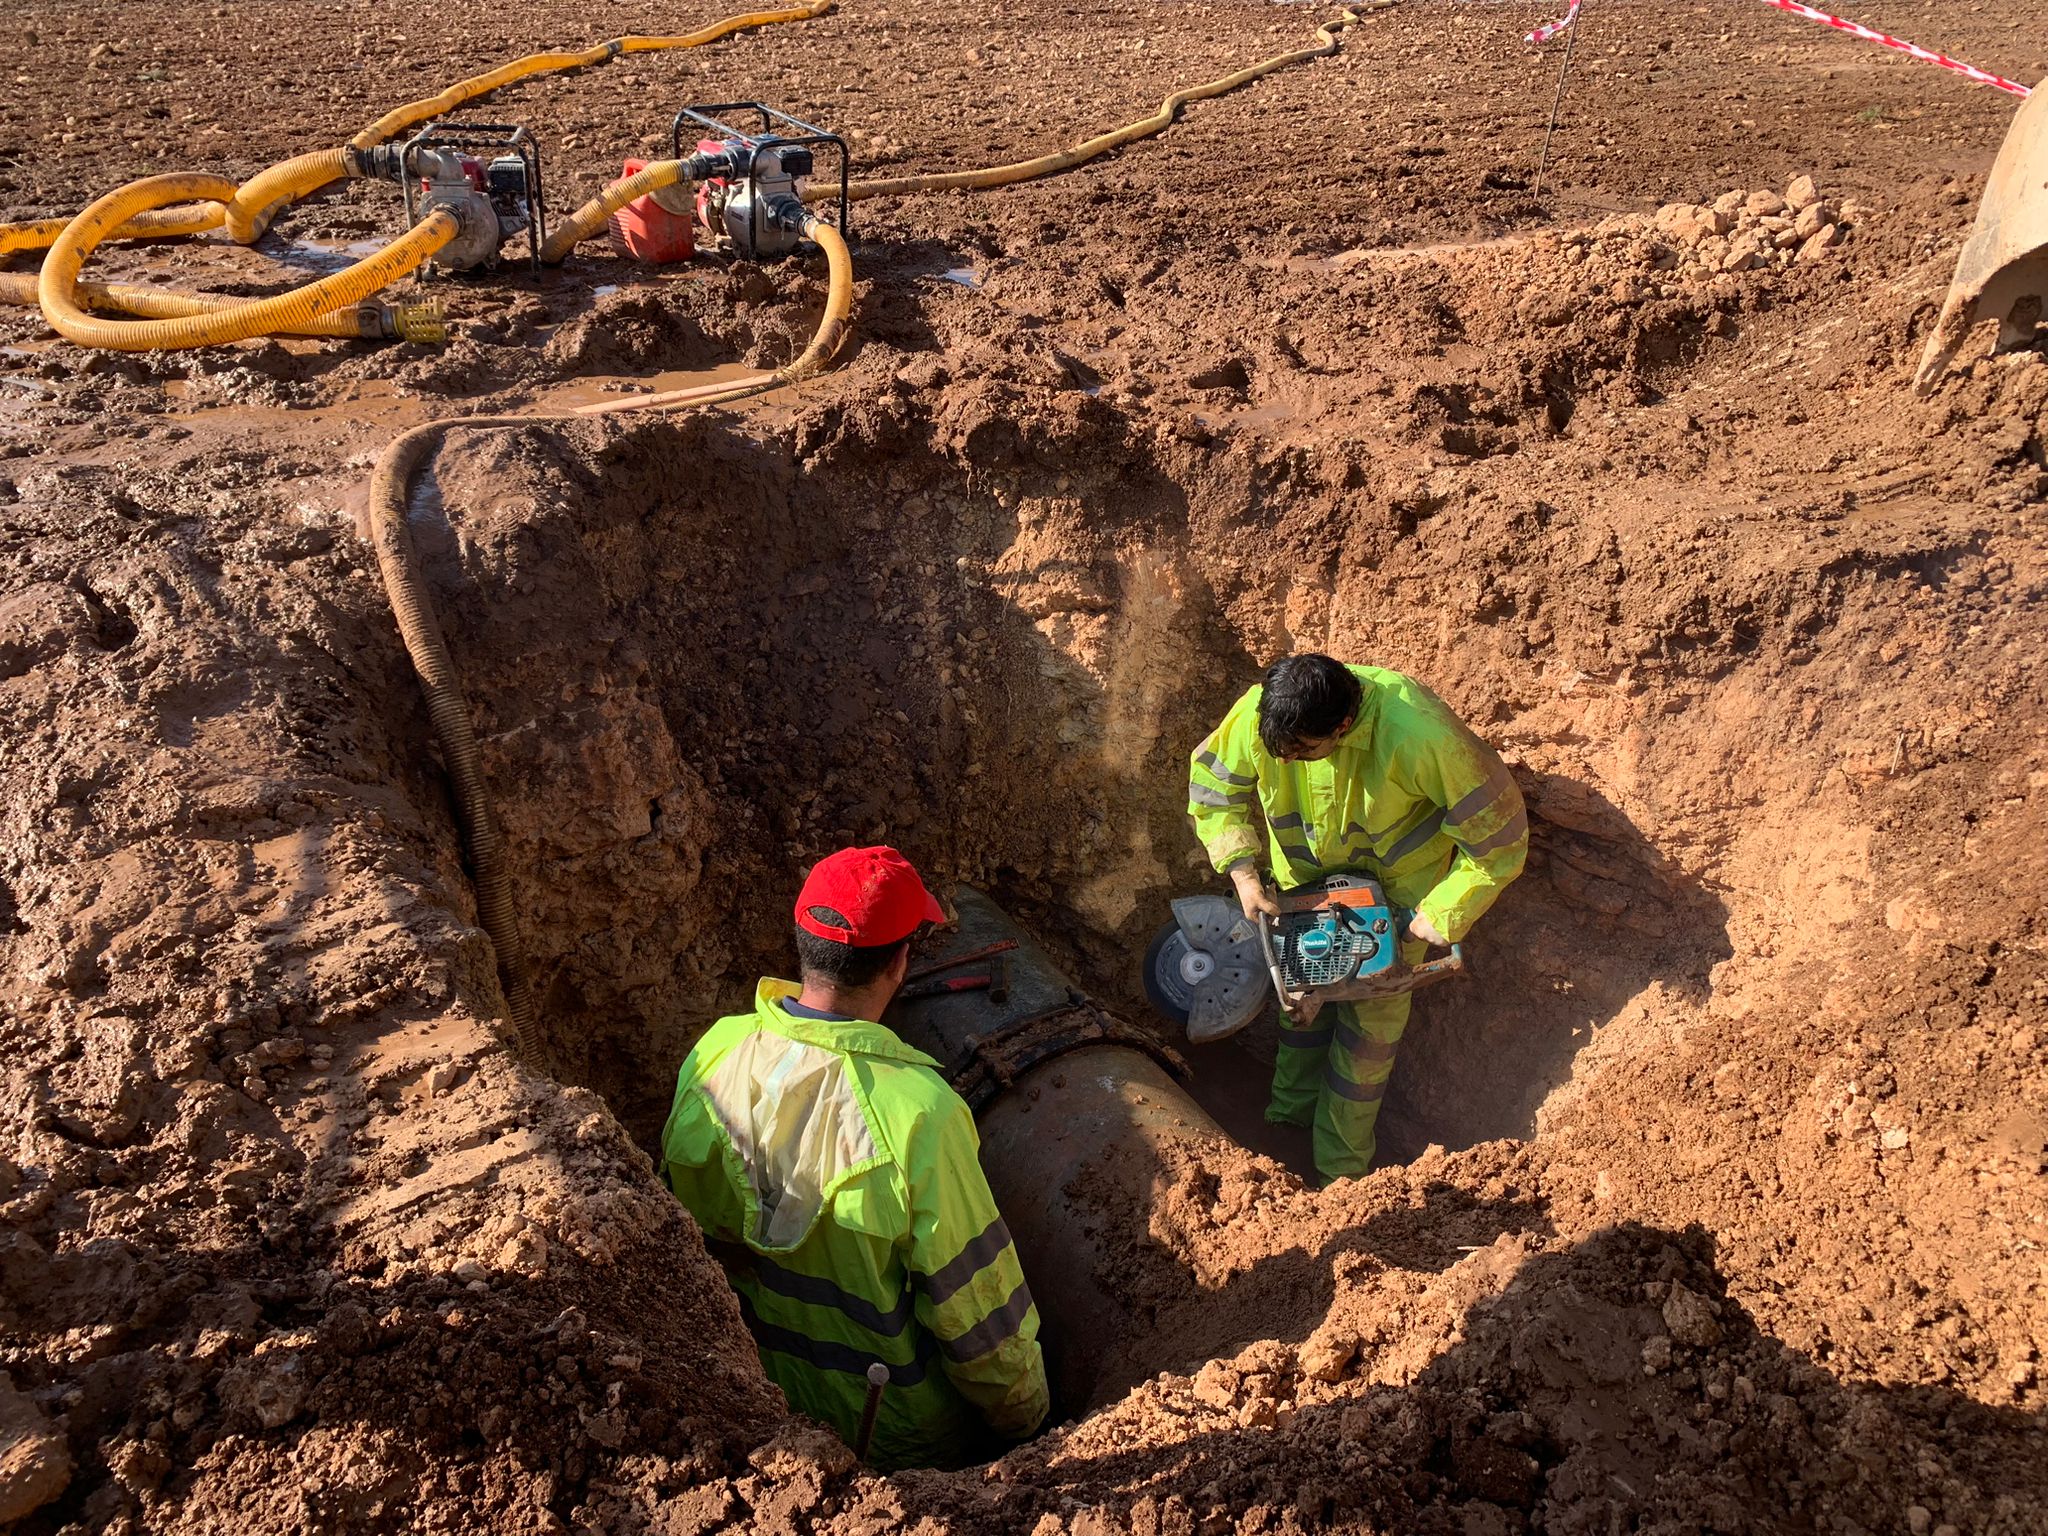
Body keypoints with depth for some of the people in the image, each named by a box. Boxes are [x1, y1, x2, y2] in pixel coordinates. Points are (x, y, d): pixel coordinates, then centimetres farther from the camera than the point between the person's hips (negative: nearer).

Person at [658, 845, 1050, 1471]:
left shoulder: (713, 1053, -17)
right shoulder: (916, 1111, -34)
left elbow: (682, 1217, 1)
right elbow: (978, 1305, -23)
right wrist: (1025, 1416, -4)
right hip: (898, 1438, -5)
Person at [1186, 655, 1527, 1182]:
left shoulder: (1423, 738, -43)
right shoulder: (1258, 715, -32)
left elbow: (1498, 842, -29)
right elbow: (1212, 788, -10)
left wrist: (1432, 925, -26)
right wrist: (1243, 873, -20)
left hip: (1398, 884, -3)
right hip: (1306, 872, 3)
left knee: (1373, 1016, 5)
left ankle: (1342, 1168, 24)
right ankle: (1292, 1111, 42)